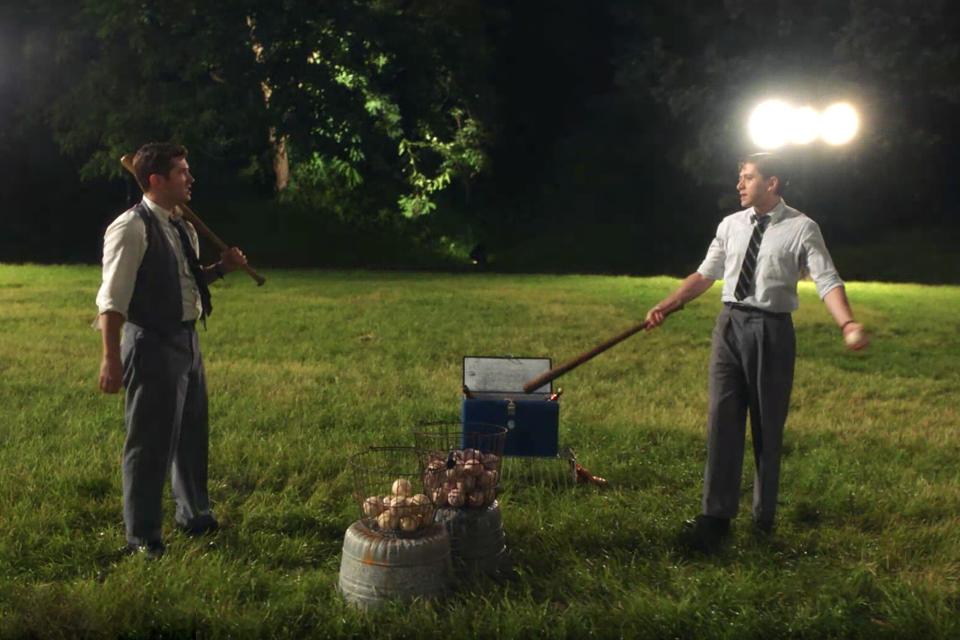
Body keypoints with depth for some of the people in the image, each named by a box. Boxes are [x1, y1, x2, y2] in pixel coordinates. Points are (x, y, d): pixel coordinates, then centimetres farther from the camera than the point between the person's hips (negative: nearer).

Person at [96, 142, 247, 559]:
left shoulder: (183, 229, 12)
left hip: (186, 340, 9)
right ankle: (142, 539, 16)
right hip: (152, 344, -9)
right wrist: (111, 358, -21)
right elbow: (113, 298, -18)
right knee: (151, 442, 0)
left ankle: (194, 514, 39)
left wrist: (220, 268, 6)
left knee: (192, 434, 20)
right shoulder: (131, 228, -15)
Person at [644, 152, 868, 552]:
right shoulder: (730, 225, 7)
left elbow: (827, 280, -14)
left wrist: (848, 325, -29)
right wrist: (666, 306, 2)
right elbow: (705, 274, 11)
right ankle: (716, 516, 0)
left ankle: (764, 516, 25)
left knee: (768, 427, 8)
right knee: (723, 421, -2)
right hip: (730, 325, 3)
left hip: (772, 331, -3)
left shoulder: (801, 228, -6)